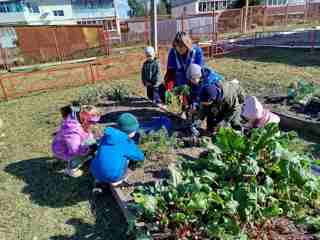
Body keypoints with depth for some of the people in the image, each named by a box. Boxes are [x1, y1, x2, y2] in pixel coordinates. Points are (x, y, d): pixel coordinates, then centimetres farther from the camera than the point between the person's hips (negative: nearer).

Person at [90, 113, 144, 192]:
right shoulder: (128, 144, -5)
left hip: (95, 172, 4)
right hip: (112, 176, -4)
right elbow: (141, 157, 9)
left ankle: (98, 182, 22)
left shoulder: (106, 136, 8)